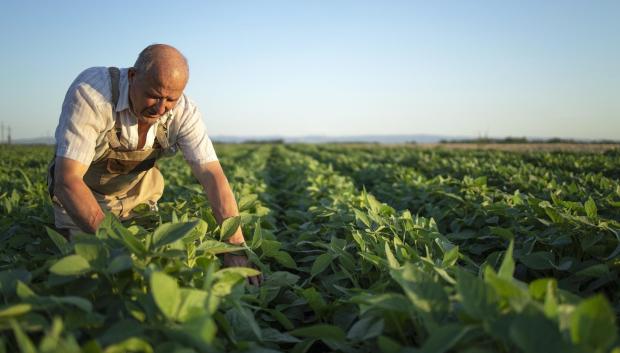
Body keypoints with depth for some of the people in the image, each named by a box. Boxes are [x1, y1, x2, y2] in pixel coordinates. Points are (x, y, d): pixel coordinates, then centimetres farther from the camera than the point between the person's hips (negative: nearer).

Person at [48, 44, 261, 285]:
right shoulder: (90, 93, -35)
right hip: (81, 195, -2)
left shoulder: (184, 113, -24)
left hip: (138, 195, 3)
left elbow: (213, 177, -28)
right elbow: (67, 180, -39)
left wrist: (236, 247, -39)